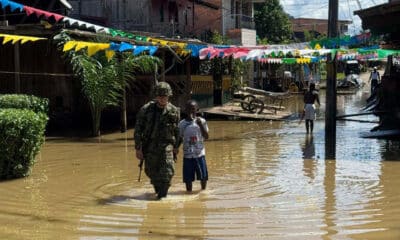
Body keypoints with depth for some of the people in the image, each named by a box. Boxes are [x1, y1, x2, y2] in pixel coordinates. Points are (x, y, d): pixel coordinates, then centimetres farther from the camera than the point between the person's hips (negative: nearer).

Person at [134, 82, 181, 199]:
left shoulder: (174, 111, -3)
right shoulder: (146, 109, -9)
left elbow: (177, 131, 10)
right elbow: (138, 130, -5)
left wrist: (176, 147, 12)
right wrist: (138, 148, -6)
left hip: (166, 146, 0)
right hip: (150, 146, 1)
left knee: (167, 172, -15)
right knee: (151, 172, 13)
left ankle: (162, 196, -5)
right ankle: (158, 189, 41)